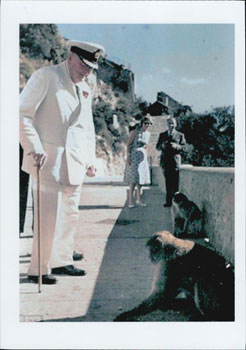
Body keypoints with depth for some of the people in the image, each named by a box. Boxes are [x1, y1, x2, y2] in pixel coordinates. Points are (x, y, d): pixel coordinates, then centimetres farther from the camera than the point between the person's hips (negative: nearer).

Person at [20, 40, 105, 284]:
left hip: (74, 162, 8)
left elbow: (88, 127, 25)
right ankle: (38, 269, 3)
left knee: (70, 214, 11)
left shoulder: (85, 89, 19)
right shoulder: (45, 76, -4)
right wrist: (34, 148, -19)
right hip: (48, 160, -7)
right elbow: (23, 113, -10)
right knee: (49, 215, -7)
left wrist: (90, 159, 17)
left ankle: (61, 261, 22)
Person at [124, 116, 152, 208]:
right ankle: (130, 201, -10)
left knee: (141, 178, 8)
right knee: (134, 179, -12)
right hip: (134, 156, -7)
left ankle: (138, 200, 16)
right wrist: (128, 156, -18)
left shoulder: (148, 133, 9)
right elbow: (128, 144, -12)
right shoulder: (135, 132, -11)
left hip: (143, 157, 7)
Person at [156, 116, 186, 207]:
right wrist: (162, 146, -8)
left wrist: (176, 146, -17)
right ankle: (169, 201, 8)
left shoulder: (180, 135, 9)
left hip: (175, 161, -2)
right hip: (165, 161, 2)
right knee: (168, 182, 4)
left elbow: (184, 147, 2)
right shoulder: (162, 135, 16)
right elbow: (157, 147, 14)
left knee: (175, 182, -7)